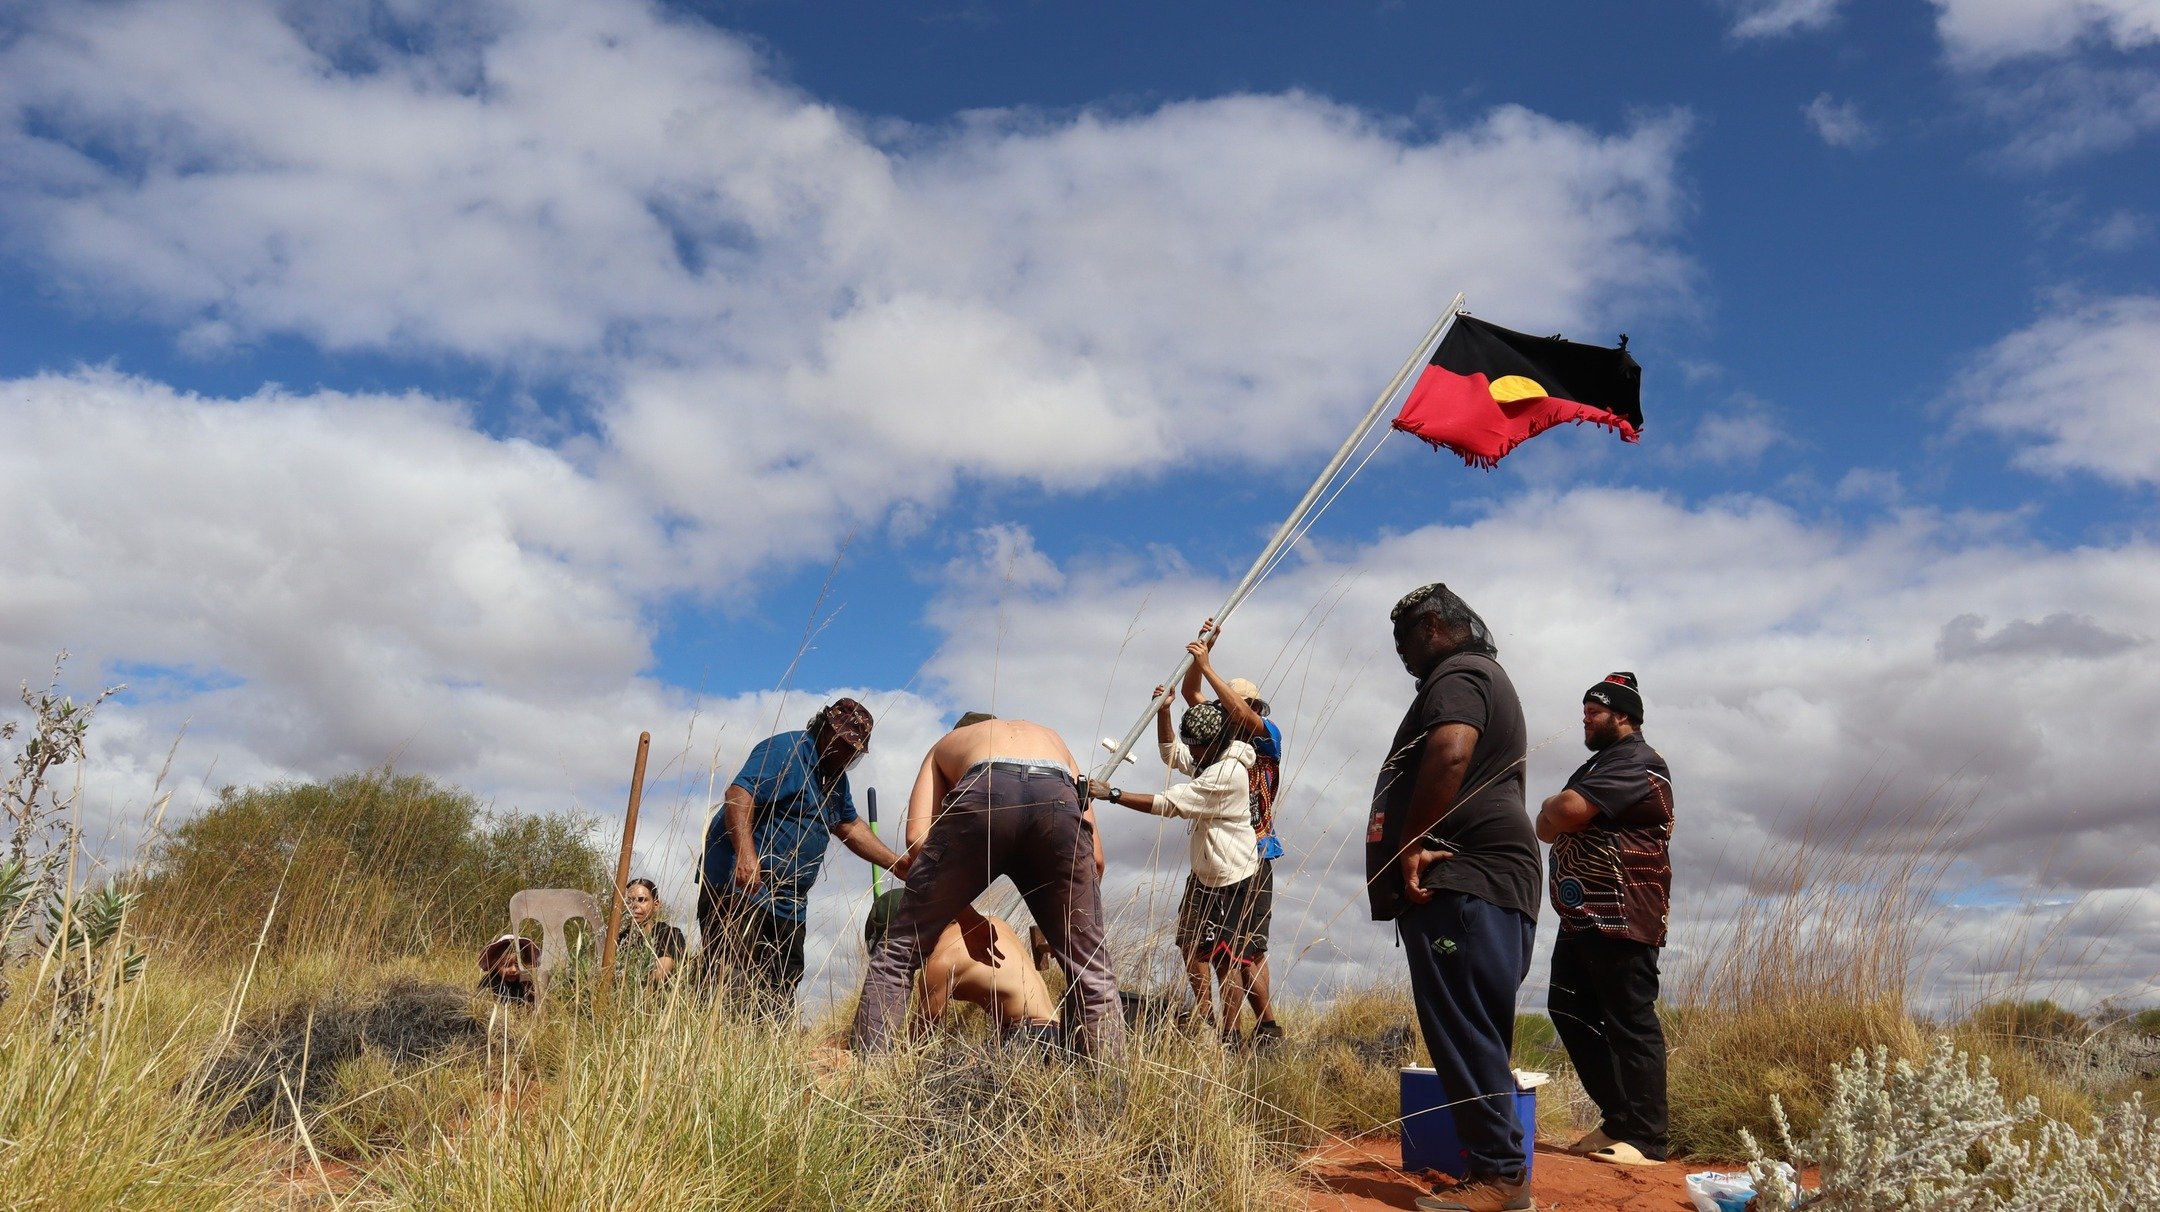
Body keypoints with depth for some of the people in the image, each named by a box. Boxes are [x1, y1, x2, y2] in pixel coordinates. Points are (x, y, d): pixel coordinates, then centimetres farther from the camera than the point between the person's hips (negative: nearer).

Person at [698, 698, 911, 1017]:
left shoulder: (835, 777, 19)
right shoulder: (786, 750, -11)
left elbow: (850, 827, 27)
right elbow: (739, 795, -23)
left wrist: (897, 865, 20)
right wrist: (746, 854, -35)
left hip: (787, 901, 9)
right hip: (739, 884, -9)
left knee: (780, 995, 5)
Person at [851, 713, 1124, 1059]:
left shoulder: (946, 743, 41)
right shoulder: (1054, 741, 45)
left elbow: (918, 838, 21)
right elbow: (1094, 857, 34)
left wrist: (960, 908, 30)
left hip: (985, 795, -1)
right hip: (1057, 800, 2)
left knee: (899, 952, 15)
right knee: (1093, 972, 16)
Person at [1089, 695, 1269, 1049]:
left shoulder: (1226, 775, -23)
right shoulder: (1210, 759, 8)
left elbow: (1167, 804, -25)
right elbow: (1171, 754, 22)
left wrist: (1112, 794, -26)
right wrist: (1163, 711, 5)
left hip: (1236, 880, -10)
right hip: (1211, 877, 10)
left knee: (1228, 959, -10)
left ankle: (1229, 1037, -9)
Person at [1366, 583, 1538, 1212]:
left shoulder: (1457, 675, -5)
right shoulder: (1488, 676, 28)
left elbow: (1449, 756, -24)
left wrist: (1412, 843, -19)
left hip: (1460, 882, -11)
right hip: (1491, 878, 11)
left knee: (1464, 1034, -10)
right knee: (1477, 1035, 11)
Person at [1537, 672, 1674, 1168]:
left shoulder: (1636, 762, -10)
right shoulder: (1597, 766, 23)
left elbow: (1566, 812, -23)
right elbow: (1550, 829, 18)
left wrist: (1552, 808, 0)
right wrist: (1556, 818, -4)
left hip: (1622, 920, -10)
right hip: (1582, 918, 11)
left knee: (1631, 1023, -6)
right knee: (1570, 1011, 12)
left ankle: (1644, 1140, -1)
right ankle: (1617, 1118, 20)